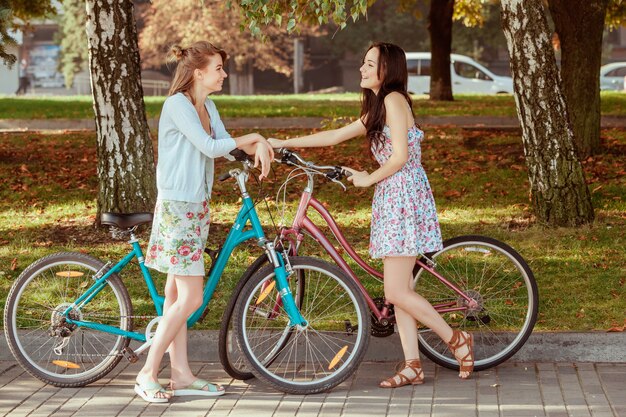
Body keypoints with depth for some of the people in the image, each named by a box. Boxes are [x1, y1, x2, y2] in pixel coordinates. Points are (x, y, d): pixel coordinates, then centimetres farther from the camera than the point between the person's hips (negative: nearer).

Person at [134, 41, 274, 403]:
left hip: (196, 207, 9)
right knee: (191, 298, -9)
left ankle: (182, 375, 16)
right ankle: (148, 374, -1)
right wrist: (251, 138, -9)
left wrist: (259, 145, -14)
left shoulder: (207, 106, 13)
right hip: (177, 208, -9)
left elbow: (227, 144, 5)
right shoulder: (177, 104, -14)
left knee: (177, 292, 12)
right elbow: (209, 147, -20)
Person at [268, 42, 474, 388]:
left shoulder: (394, 100, -11)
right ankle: (412, 366, 11)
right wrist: (282, 143, 19)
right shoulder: (377, 109, 18)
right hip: (392, 201, 10)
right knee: (399, 291, 8)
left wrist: (369, 179, -5)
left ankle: (457, 341, 3)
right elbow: (335, 135, 21)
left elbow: (401, 156, -18)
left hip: (405, 199, -10)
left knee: (396, 292, -9)